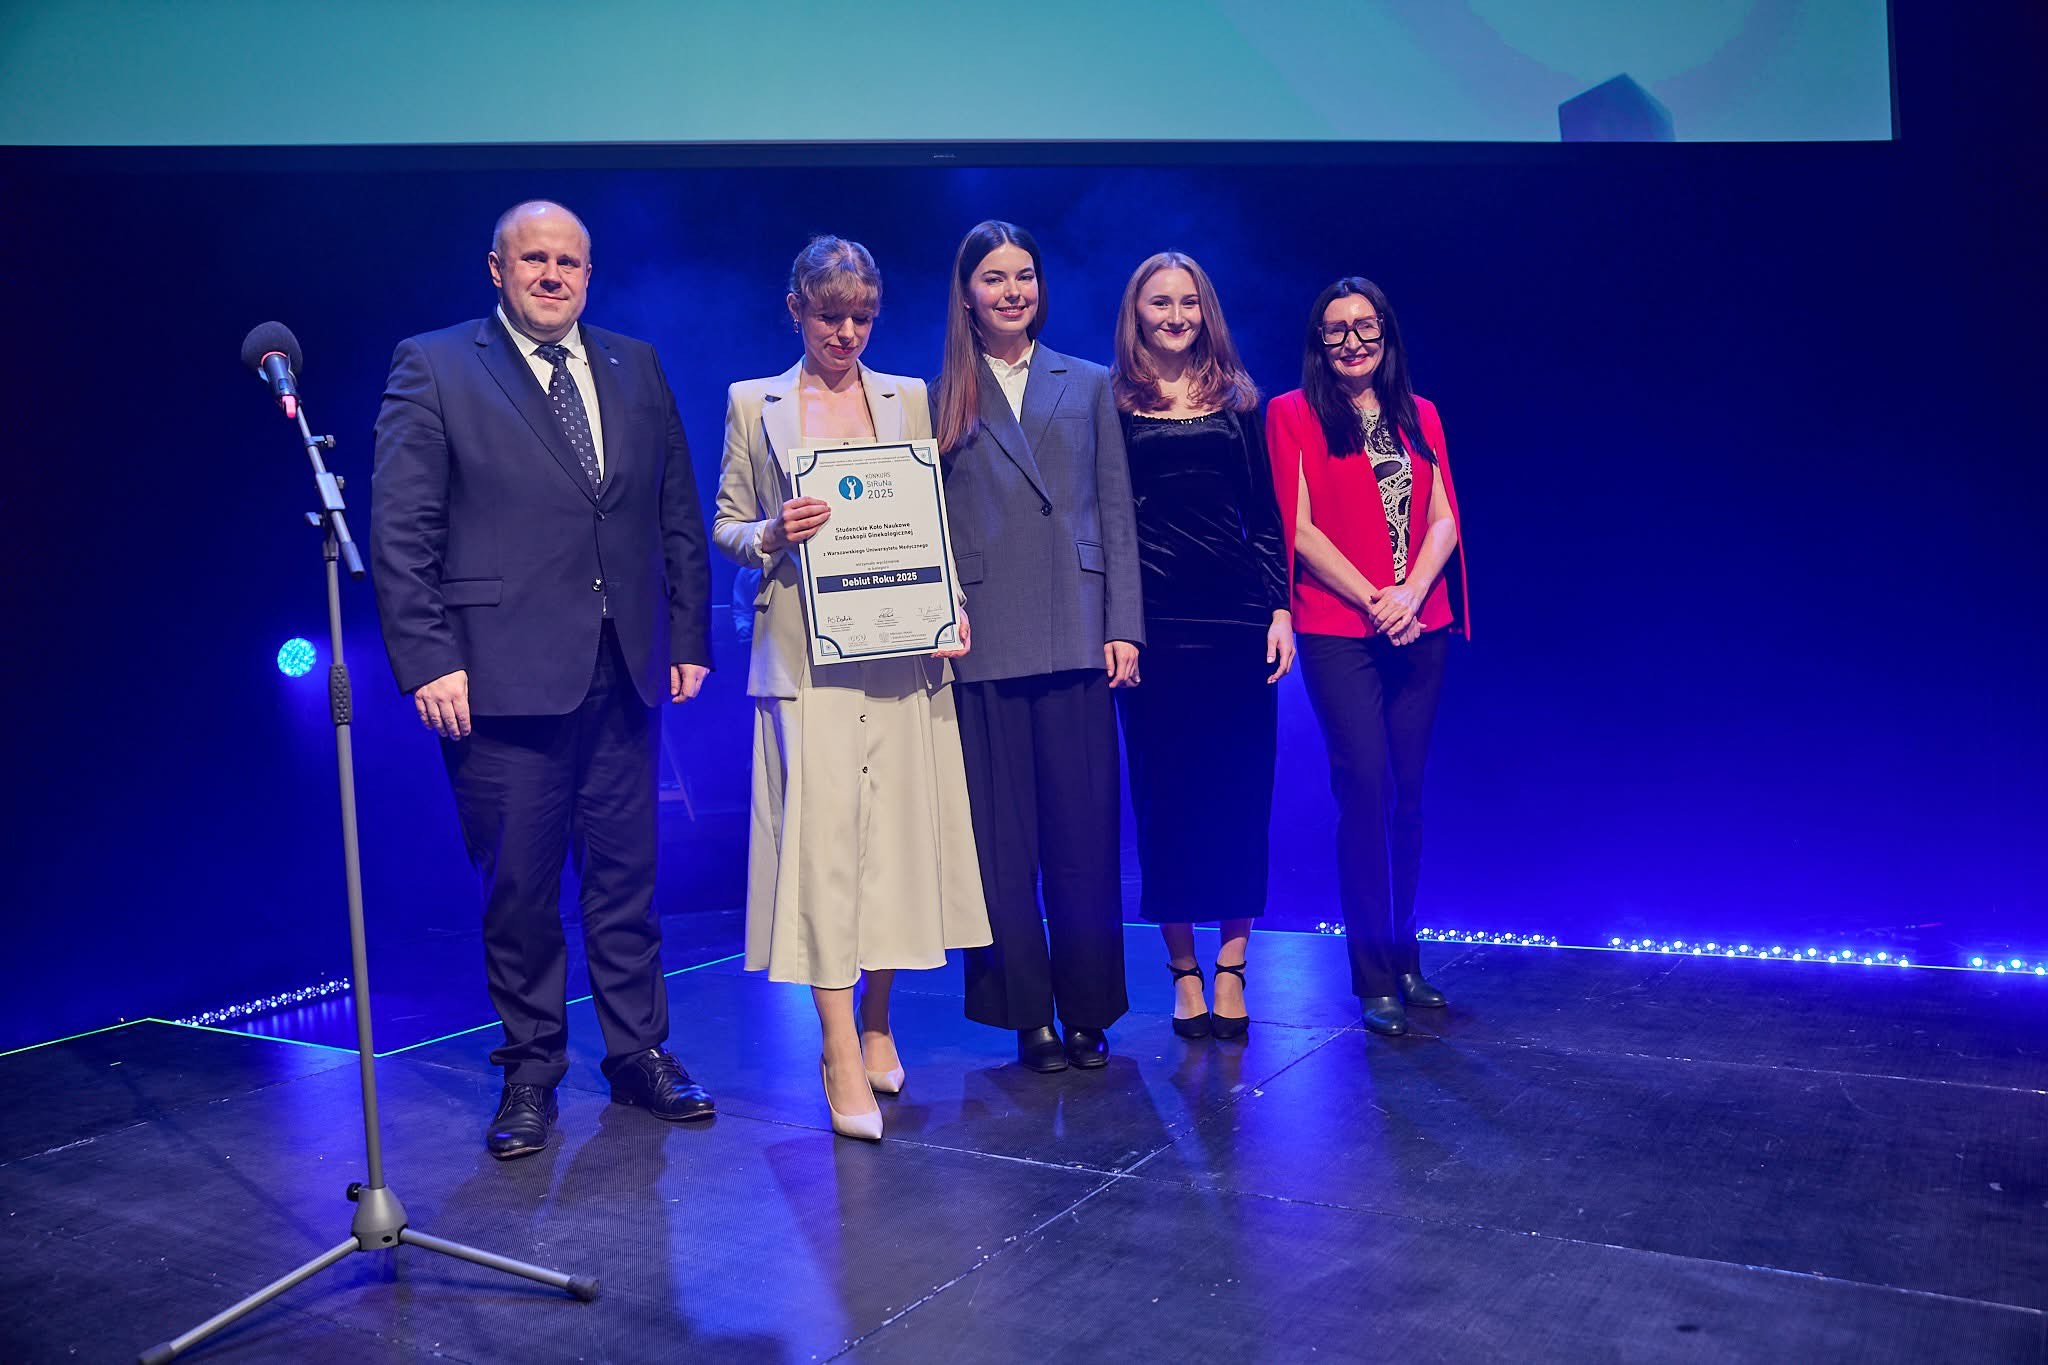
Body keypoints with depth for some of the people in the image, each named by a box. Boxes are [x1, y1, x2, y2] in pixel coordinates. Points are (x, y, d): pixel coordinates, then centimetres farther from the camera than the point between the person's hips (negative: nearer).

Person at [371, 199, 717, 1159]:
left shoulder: (635, 367, 13)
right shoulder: (434, 367, 1)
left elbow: (679, 514, 14)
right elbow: (399, 531, -5)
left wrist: (689, 635, 8)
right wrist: (428, 662, -12)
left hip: (623, 672, 4)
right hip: (503, 676, -3)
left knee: (626, 877, 12)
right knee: (520, 888, 6)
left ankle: (640, 1054, 26)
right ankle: (530, 1074, 22)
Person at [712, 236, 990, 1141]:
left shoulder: (908, 398, 14)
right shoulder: (754, 404, 9)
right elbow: (725, 529, 9)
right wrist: (772, 538, -13)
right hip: (806, 651, -2)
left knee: (898, 827, 4)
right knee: (822, 834, -9)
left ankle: (875, 1024, 22)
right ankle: (841, 1058, -5)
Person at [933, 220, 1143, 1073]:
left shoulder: (1088, 385, 13)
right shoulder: (941, 395, 8)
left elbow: (1115, 512, 9)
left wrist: (1123, 627, 1)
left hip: (1075, 634, 1)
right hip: (984, 641, -1)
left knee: (1085, 829, 4)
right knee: (1001, 835, 4)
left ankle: (1087, 1011, 16)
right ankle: (1026, 1013, 15)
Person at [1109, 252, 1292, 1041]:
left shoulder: (1236, 400, 11)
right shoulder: (1111, 403, 4)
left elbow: (1264, 515, 10)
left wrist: (1279, 608, 1)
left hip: (1237, 614, 2)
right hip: (1154, 621, -2)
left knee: (1241, 791, 2)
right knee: (1165, 792, 2)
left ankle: (1231, 968, 12)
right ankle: (1183, 970, 13)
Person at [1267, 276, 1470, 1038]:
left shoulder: (1420, 417, 14)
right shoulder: (1292, 414, 2)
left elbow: (1443, 520, 7)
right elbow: (1299, 527, -5)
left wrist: (1411, 592, -11)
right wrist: (1372, 601, -12)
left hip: (1418, 629, 4)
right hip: (1338, 632, -4)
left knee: (1407, 796, 8)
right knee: (1365, 792, -8)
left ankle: (1402, 958, 20)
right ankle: (1375, 980, 0)